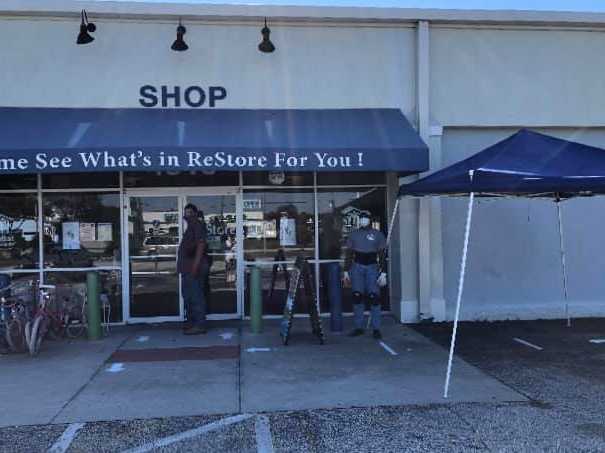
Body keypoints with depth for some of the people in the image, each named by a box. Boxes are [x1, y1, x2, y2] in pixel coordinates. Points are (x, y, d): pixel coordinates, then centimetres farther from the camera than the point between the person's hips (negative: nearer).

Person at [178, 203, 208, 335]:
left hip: (194, 268, -11)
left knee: (196, 297, -10)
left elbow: (201, 244, -19)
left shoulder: (197, 225, -8)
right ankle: (192, 323, 20)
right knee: (188, 297, 13)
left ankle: (200, 325, -9)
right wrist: (181, 266, 23)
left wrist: (196, 264, -26)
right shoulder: (190, 227, 23)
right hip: (188, 268, 11)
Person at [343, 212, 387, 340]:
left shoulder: (378, 234, 4)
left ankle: (376, 329, -2)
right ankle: (358, 327, 10)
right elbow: (349, 253, 13)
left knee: (374, 297, -8)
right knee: (357, 296, 1)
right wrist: (346, 270, 8)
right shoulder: (354, 234, 11)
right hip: (357, 267, 2)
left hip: (372, 267, -2)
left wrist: (383, 273, -5)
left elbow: (382, 254, 2)